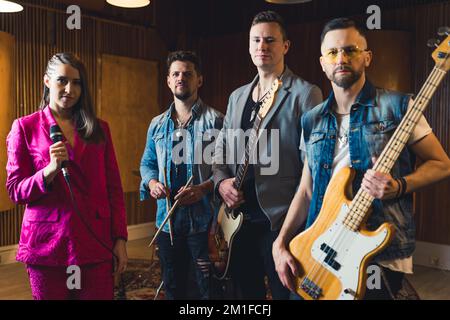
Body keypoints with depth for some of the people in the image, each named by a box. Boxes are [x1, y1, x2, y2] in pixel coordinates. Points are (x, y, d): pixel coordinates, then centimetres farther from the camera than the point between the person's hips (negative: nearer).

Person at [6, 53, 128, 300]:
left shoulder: (99, 128, 9)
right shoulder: (25, 127, 2)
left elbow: (114, 187, 8)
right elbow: (15, 191, 0)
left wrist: (120, 238, 2)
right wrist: (50, 170, -18)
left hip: (96, 243, 2)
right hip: (47, 244, -1)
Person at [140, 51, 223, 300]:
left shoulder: (215, 121, -4)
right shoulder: (157, 125, 12)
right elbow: (147, 163, 19)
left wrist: (204, 187, -22)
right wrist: (152, 182, -3)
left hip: (204, 221, -5)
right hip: (167, 221, 5)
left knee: (208, 289, 5)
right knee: (172, 288, 18)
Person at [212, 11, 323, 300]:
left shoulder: (305, 94, -6)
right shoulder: (237, 96, 14)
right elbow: (221, 149, 18)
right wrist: (222, 181, -2)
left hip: (282, 220, -6)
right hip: (240, 216, 6)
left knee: (285, 292, 7)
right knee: (245, 292, 19)